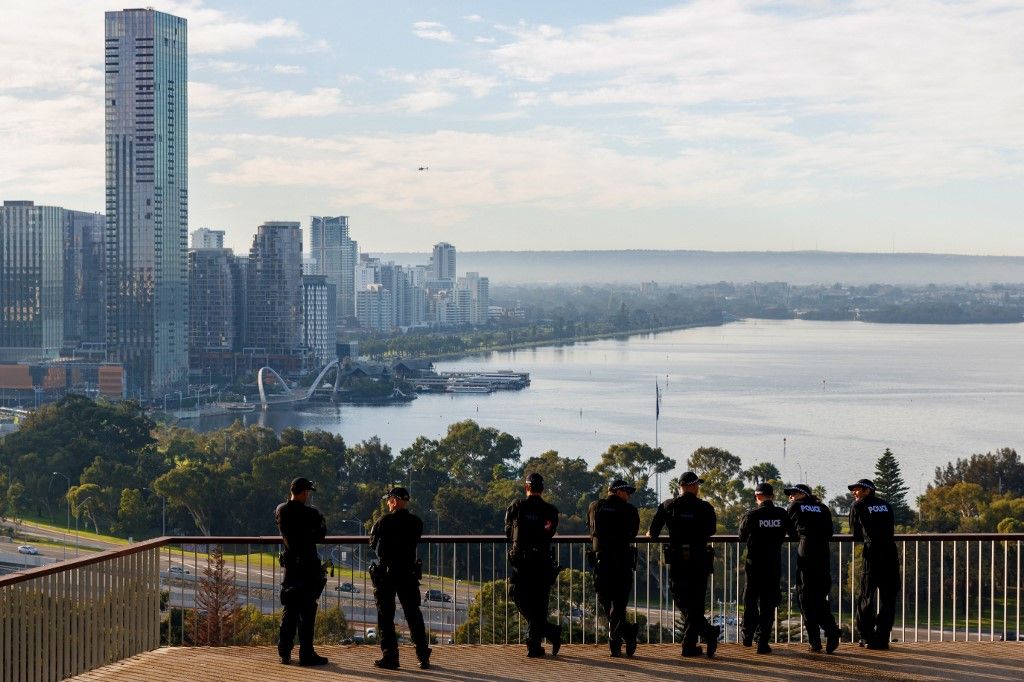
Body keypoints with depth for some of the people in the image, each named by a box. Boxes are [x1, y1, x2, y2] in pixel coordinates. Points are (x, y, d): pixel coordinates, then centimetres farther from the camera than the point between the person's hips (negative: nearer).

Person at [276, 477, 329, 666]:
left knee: (289, 609, 14)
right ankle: (306, 654, -2)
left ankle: (284, 652, 15)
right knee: (307, 610, -2)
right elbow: (321, 535, -4)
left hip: (290, 564, 6)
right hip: (308, 565, -6)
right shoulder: (309, 513, -14)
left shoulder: (280, 511, 2)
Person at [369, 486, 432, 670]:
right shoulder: (416, 523, 0)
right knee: (413, 614, 10)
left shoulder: (384, 522, -12)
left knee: (385, 615, 4)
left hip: (386, 573, -4)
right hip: (409, 572, 4)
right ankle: (423, 656, 10)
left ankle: (390, 656, 1)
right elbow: (413, 542, 9)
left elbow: (373, 544, -1)